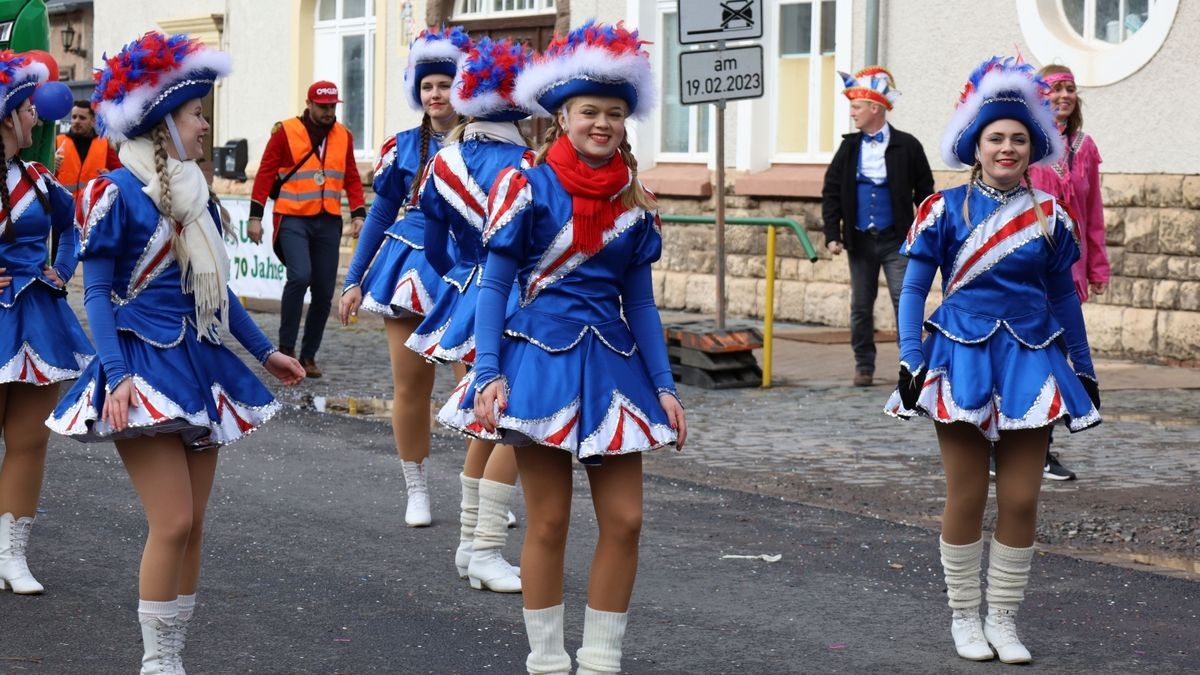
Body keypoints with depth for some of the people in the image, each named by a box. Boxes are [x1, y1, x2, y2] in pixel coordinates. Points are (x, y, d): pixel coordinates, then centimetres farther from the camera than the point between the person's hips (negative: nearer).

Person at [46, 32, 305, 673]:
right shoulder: (116, 193, -9)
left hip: (197, 363, 7)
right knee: (173, 522, -12)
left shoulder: (194, 193, 12)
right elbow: (96, 291, -10)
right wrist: (117, 376, -21)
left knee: (192, 526, 6)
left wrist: (264, 351, 24)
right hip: (145, 365, -7)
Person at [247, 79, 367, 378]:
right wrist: (255, 216, -7)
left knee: (324, 292, 4)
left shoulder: (343, 136, 10)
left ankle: (309, 356, 16)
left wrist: (358, 214, 2)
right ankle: (286, 347, -11)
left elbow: (351, 178, 14)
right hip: (293, 219, -4)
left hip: (328, 222, 5)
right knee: (300, 276, -24)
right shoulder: (286, 132, -2)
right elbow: (265, 173, -2)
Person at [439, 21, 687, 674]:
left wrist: (663, 385, 6)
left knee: (624, 519, 1)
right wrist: (488, 372, -14)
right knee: (549, 522, 0)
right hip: (541, 357, -4)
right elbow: (494, 285, -5)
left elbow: (640, 301, 11)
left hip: (611, 363, 4)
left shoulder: (636, 203, 7)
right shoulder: (528, 189, -6)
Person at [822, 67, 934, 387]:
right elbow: (831, 192, 8)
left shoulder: (906, 146, -3)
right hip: (860, 240, 4)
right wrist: (832, 235, 0)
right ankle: (864, 366, 19)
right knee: (861, 307, 9)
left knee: (905, 305, -9)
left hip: (896, 241, -4)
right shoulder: (849, 148, 6)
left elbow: (925, 192, 3)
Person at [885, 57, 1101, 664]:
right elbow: (913, 289, 0)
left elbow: (1064, 297, 12)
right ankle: (964, 617, 16)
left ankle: (1003, 619, 15)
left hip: (1029, 362, 2)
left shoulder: (1049, 216, 4)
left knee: (1021, 500, 2)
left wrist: (1083, 370, 14)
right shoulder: (945, 210, -3)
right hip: (962, 358, -2)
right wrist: (911, 362, -9)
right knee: (967, 499, 2)